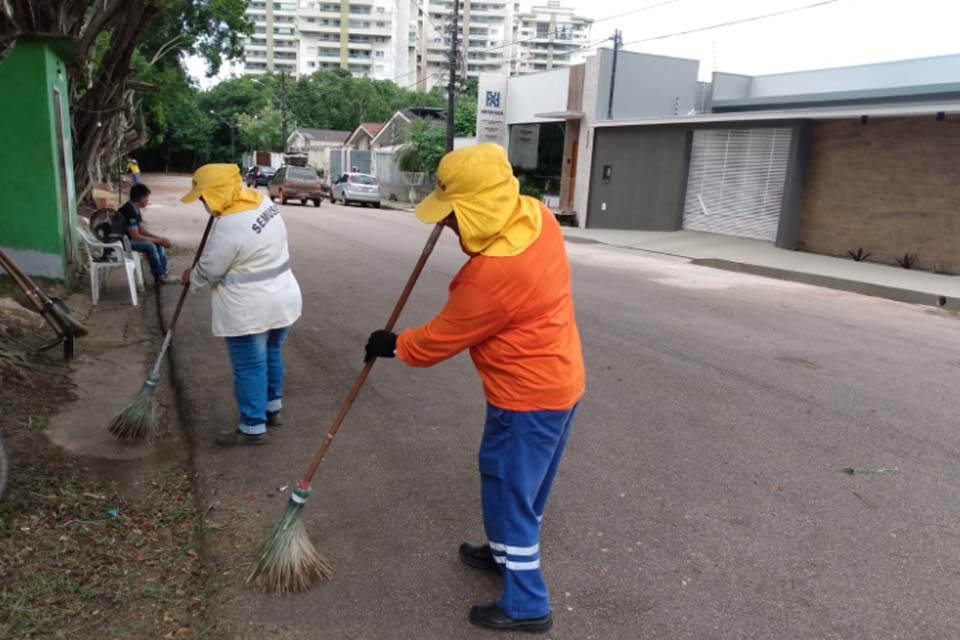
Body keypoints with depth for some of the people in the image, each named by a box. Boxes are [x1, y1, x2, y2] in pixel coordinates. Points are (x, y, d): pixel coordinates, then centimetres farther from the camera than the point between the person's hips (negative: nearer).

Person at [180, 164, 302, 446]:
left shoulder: (229, 227, -23)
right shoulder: (261, 200, 1)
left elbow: (209, 271, -11)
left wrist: (191, 277, 8)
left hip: (249, 310, -9)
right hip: (282, 300, 9)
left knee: (249, 367, 3)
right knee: (272, 355, 21)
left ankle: (253, 428, 13)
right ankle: (272, 409, 36)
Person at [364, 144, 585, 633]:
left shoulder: (492, 273, -30)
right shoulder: (536, 215, -5)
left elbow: (443, 338, -15)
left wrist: (393, 346, 1)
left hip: (528, 396, -9)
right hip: (558, 380, 9)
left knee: (509, 491, 6)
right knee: (516, 483, 25)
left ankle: (527, 604, 22)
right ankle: (506, 550, 47)